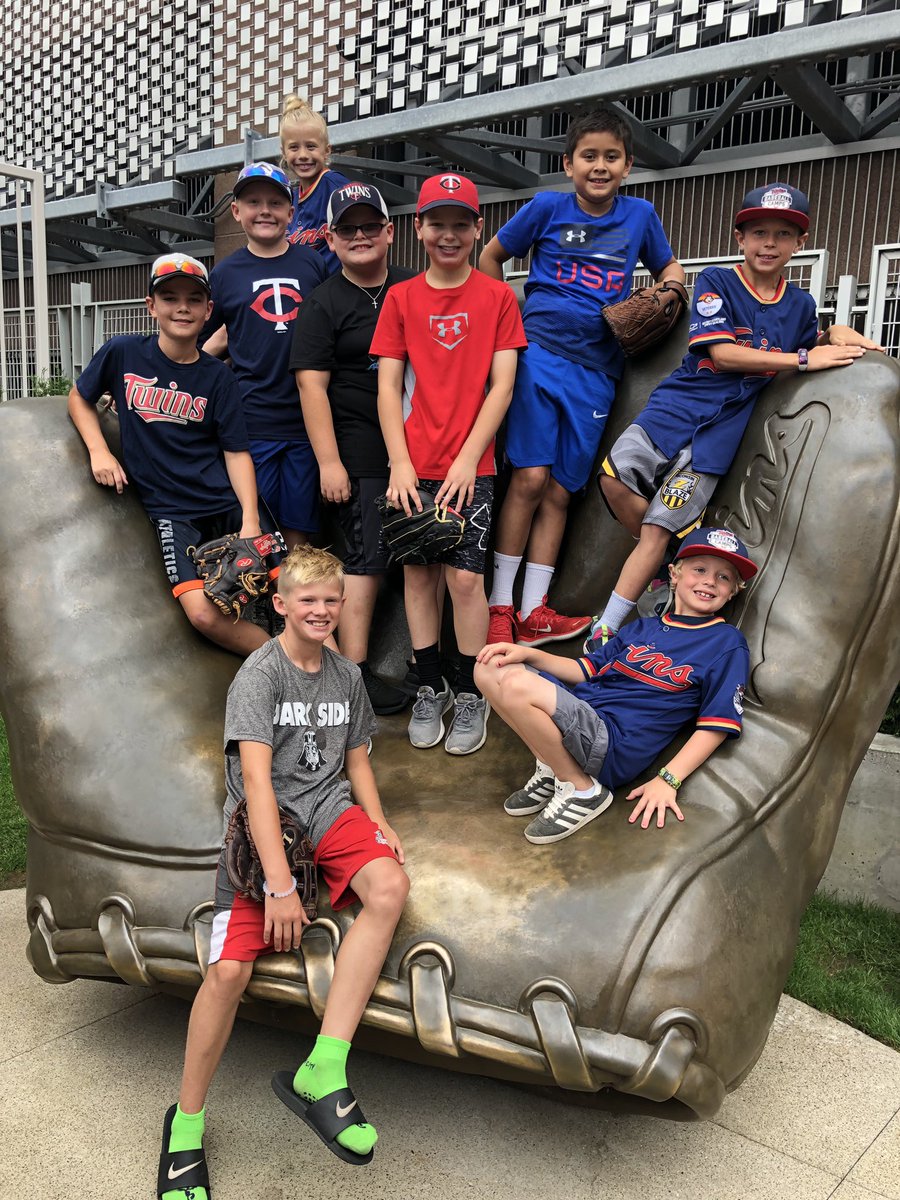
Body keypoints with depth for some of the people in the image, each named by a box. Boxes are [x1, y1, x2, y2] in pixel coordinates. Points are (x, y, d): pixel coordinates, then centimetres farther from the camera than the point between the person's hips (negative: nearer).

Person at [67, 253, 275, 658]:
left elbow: (236, 452, 0)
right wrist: (99, 451, 0)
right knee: (204, 614, -22)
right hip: (172, 511, -1)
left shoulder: (217, 376, 2)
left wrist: (250, 521, -13)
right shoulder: (122, 353, 2)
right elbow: (79, 398, 18)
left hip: (230, 500, 1)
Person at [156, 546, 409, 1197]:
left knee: (390, 886, -28)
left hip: (329, 813, 4)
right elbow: (256, 777, -16)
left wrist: (379, 825, 1)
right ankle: (187, 1123, 8)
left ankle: (322, 1073, -26)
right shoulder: (260, 673, -6)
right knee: (230, 967, -18)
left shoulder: (346, 674, 13)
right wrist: (280, 885, -23)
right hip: (262, 825, -4)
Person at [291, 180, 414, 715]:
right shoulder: (324, 304, -1)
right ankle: (354, 671, 2)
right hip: (361, 453, -5)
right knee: (369, 557, -6)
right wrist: (329, 462, -14)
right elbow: (312, 385, -7)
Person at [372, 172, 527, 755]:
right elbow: (388, 386, 3)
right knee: (419, 573, 6)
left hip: (470, 465, -2)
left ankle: (472, 696, 11)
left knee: (466, 576, -5)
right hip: (413, 466, 2)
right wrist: (400, 463, -7)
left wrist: (467, 459, -11)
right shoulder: (401, 298, 7)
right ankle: (430, 689, 20)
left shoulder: (498, 297, 3)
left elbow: (501, 385, -2)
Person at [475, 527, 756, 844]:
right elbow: (587, 670, 21)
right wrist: (529, 653, 5)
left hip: (615, 748, -7)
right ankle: (551, 768, 1)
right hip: (576, 712, 7)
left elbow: (716, 725, -3)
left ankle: (581, 790, -10)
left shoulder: (727, 643, 1)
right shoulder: (644, 627, 20)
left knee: (517, 685, -28)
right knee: (490, 669, -3)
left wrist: (668, 780, -13)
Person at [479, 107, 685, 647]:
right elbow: (491, 256, 13)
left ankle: (533, 612, 10)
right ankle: (499, 604, 0)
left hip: (596, 370, 3)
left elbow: (669, 267, 23)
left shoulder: (640, 214, 9)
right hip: (540, 355, -3)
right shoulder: (548, 207, 2)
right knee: (530, 477, -13)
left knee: (560, 492, 4)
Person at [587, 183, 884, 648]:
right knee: (616, 475, -28)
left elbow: (808, 344, 32)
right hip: (681, 401, -1)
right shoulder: (716, 281, -1)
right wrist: (803, 359, -12)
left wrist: (834, 334, 8)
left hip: (722, 426, 1)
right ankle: (666, 562, 0)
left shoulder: (800, 304, 12)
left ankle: (606, 628, -1)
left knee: (658, 528, -9)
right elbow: (723, 353, -11)